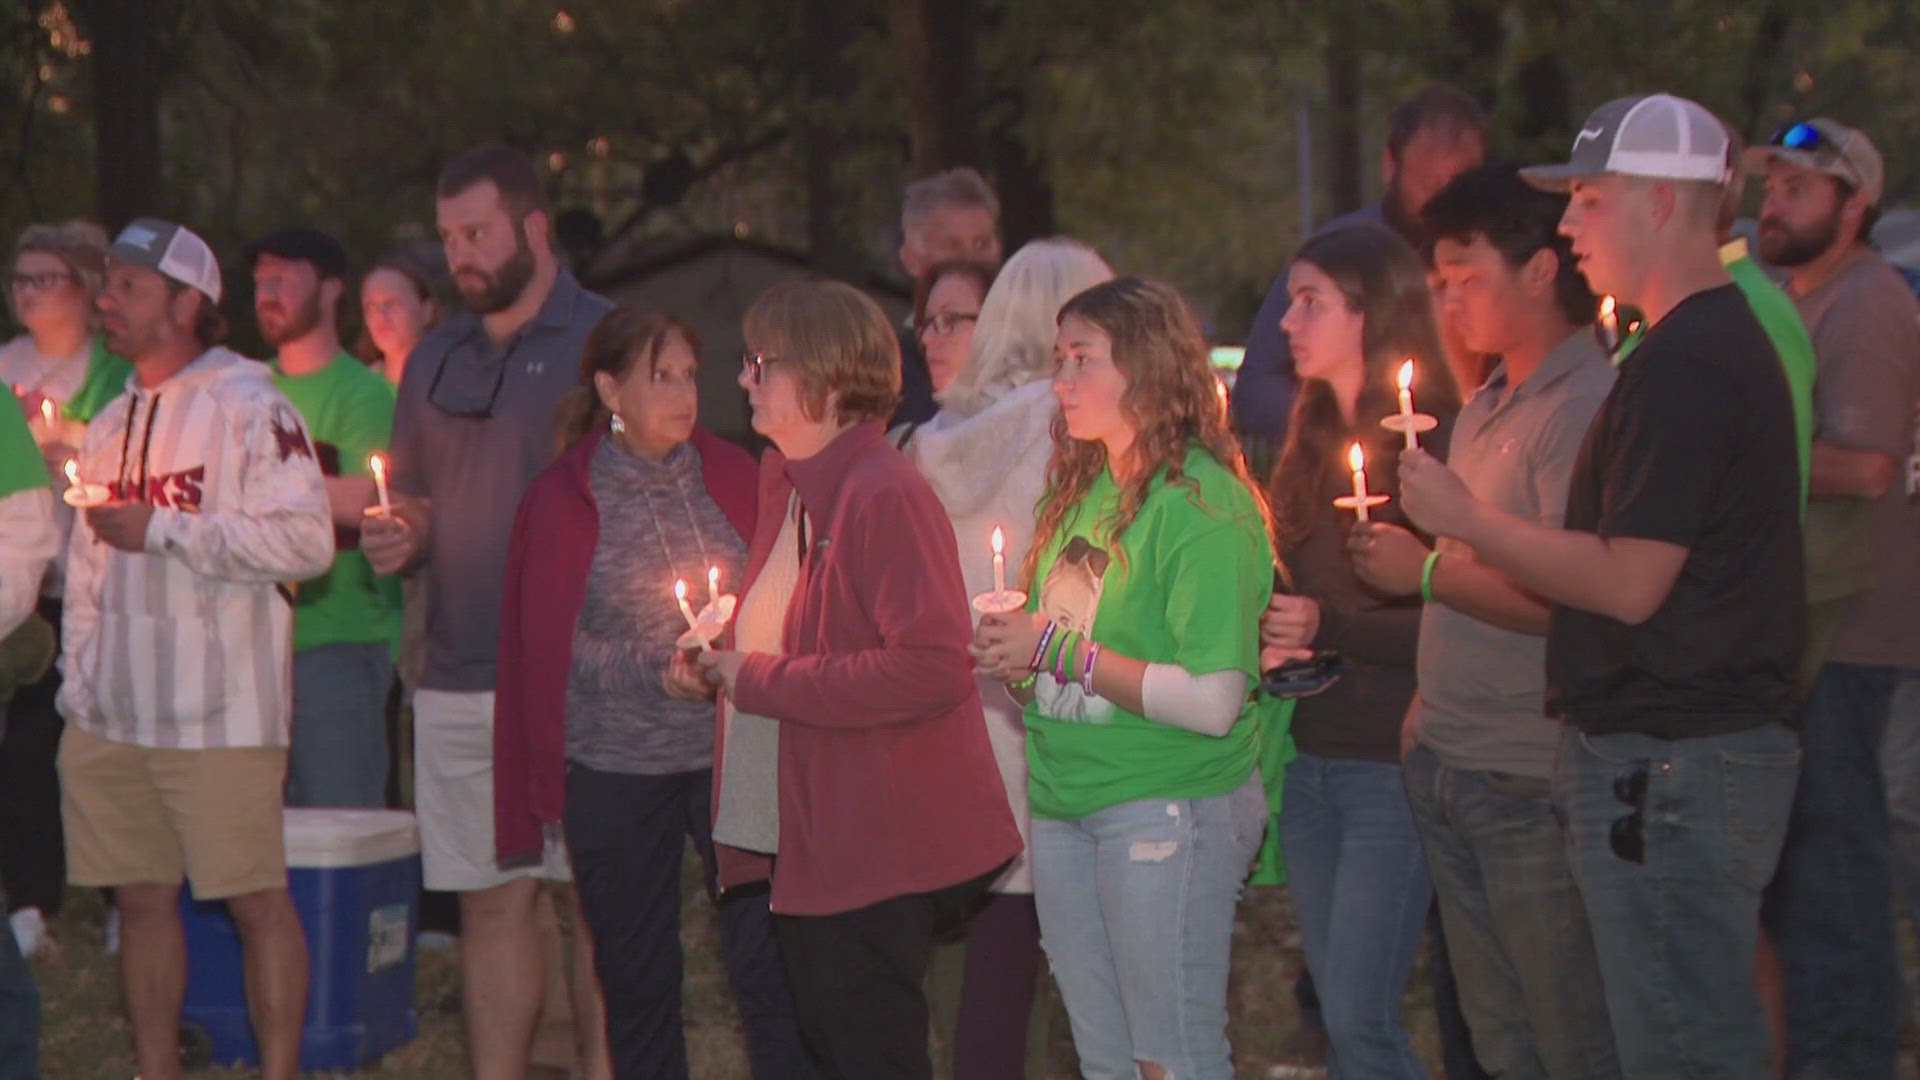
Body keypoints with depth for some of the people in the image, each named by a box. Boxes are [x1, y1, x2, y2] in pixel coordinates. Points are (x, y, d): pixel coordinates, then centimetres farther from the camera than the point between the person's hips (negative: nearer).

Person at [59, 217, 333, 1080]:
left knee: (256, 899, -3)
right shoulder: (112, 423, 16)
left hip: (220, 715, -7)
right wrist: (78, 680, 12)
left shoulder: (249, 407, -7)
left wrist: (162, 531, -16)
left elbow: (305, 541, -18)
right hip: (113, 717, 7)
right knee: (142, 897, 9)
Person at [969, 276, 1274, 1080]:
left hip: (1169, 804, -8)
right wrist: (1012, 659, -1)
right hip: (1064, 803, 8)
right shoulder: (1075, 492, 11)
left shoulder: (1203, 503, -13)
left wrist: (1060, 650, -16)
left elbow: (1213, 702, -21)